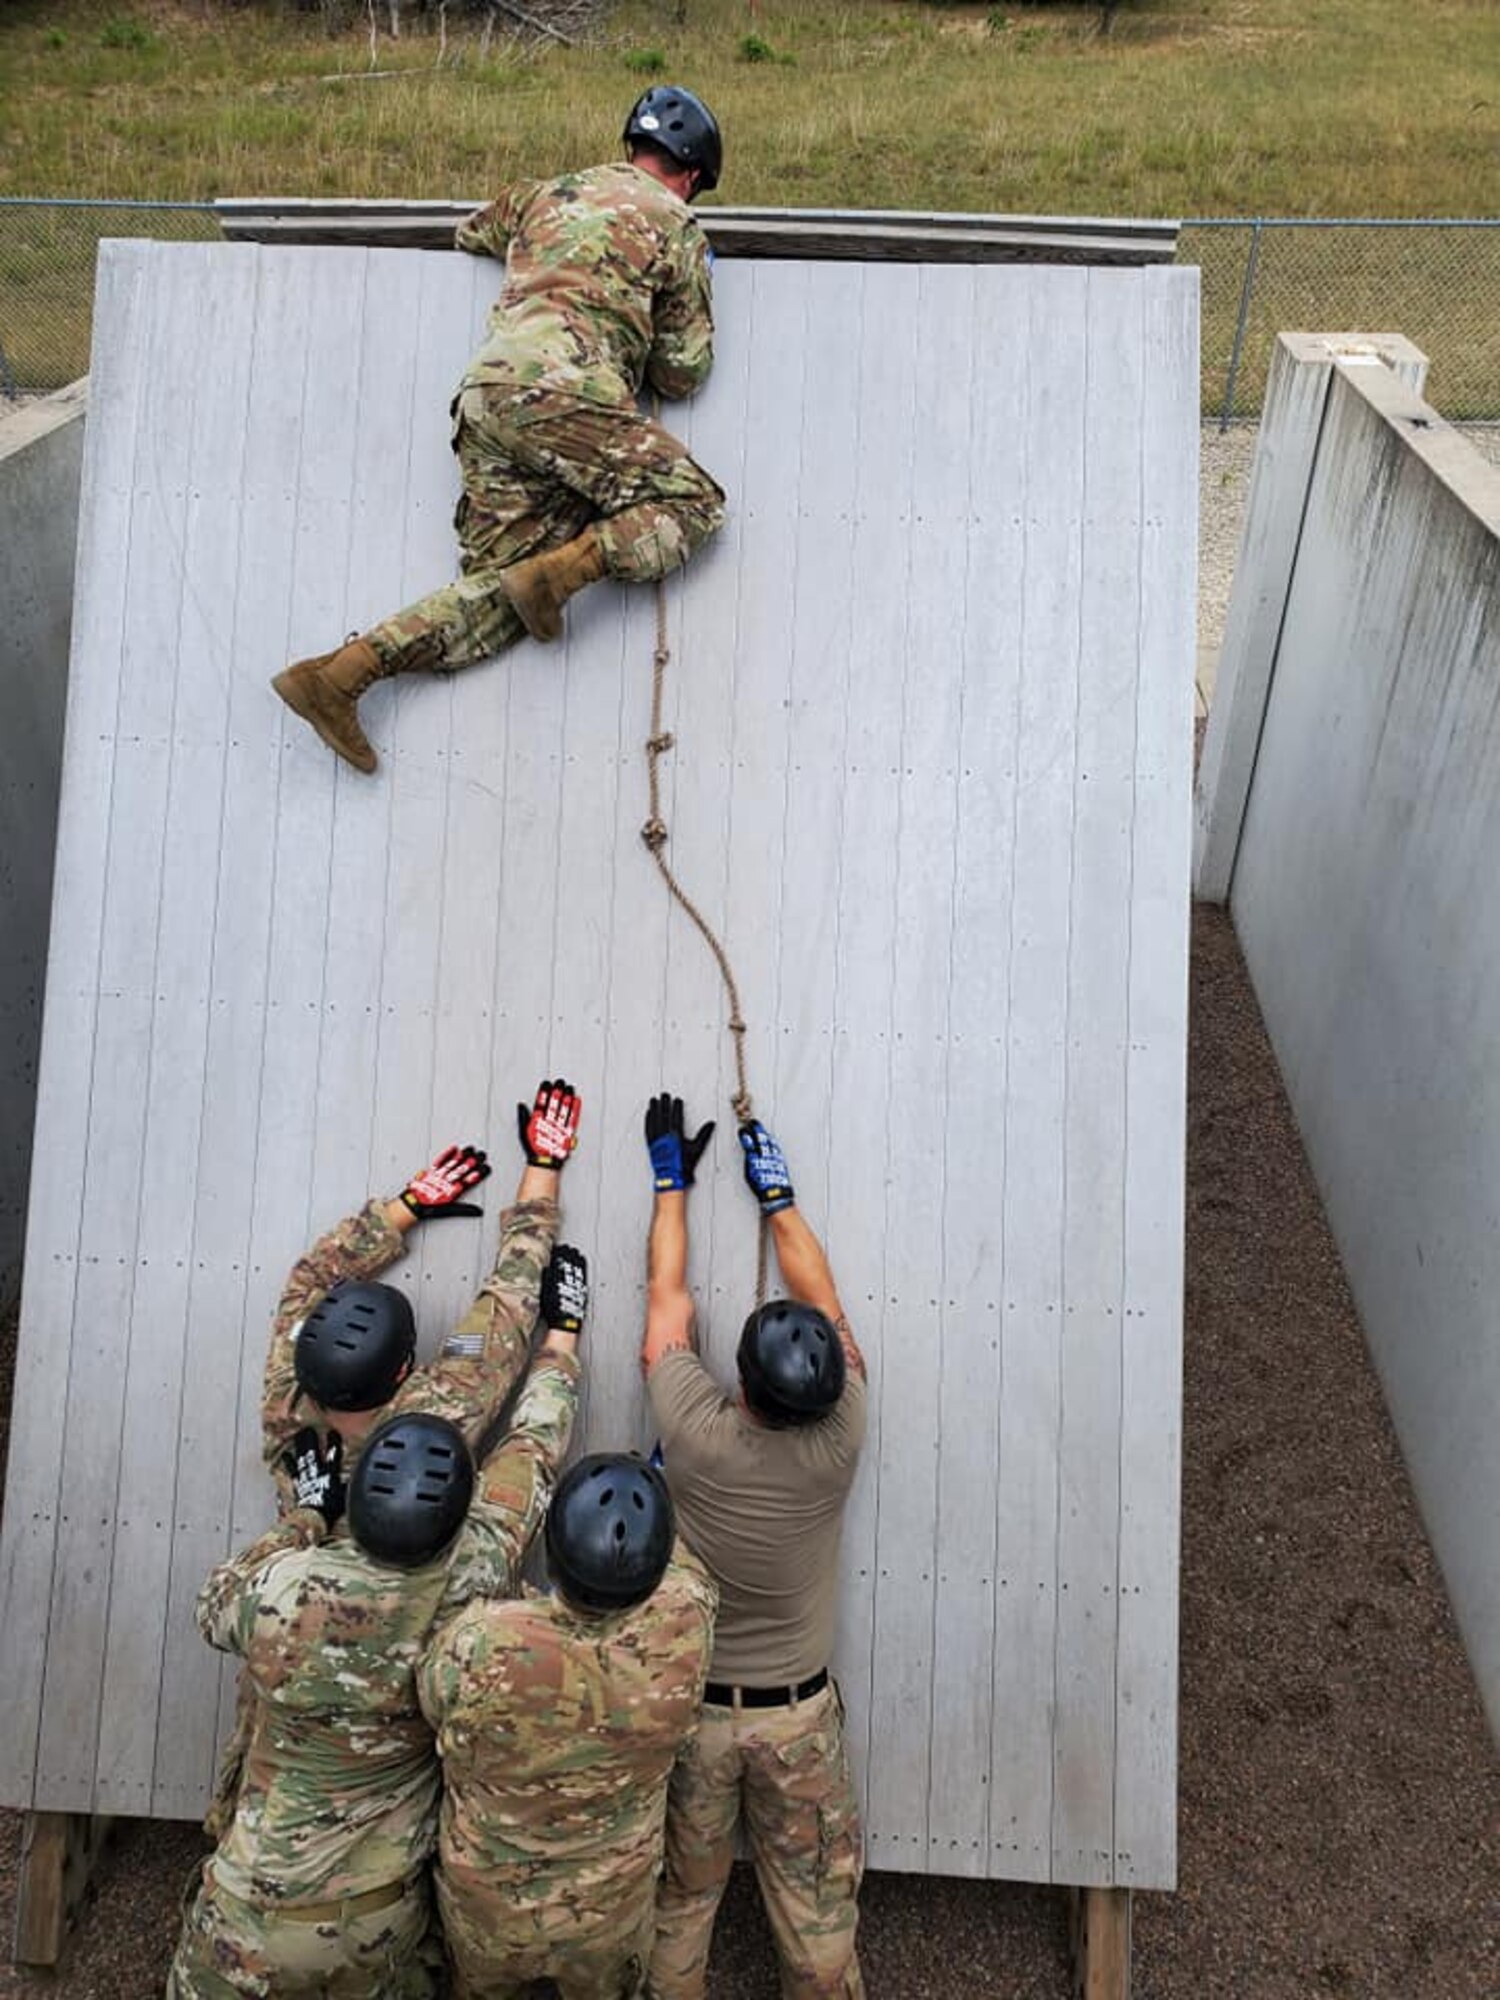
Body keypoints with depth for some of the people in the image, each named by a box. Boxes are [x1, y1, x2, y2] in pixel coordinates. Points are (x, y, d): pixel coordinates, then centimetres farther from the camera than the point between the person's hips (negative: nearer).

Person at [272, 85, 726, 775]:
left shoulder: (548, 192, 29)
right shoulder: (676, 226, 14)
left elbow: (470, 233, 49)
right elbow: (682, 373, 15)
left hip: (484, 394, 6)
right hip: (566, 393, -6)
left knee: (498, 595, 3)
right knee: (694, 503, 4)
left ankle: (340, 671, -9)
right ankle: (560, 568, -16)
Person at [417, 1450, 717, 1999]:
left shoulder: (477, 1643, -38)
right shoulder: (684, 1627, -33)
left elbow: (434, 1702, -13)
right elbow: (688, 1570, -8)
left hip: (484, 1908, -1)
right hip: (611, 1915, 1)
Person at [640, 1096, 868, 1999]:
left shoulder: (696, 1433, -21)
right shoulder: (839, 1443, -19)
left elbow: (668, 1299, -6)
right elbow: (825, 1302, -4)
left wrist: (672, 1177, 6)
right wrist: (777, 1193, 6)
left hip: (691, 1705, 0)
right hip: (799, 1713, 1)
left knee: (677, 1905, 17)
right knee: (818, 1913, 15)